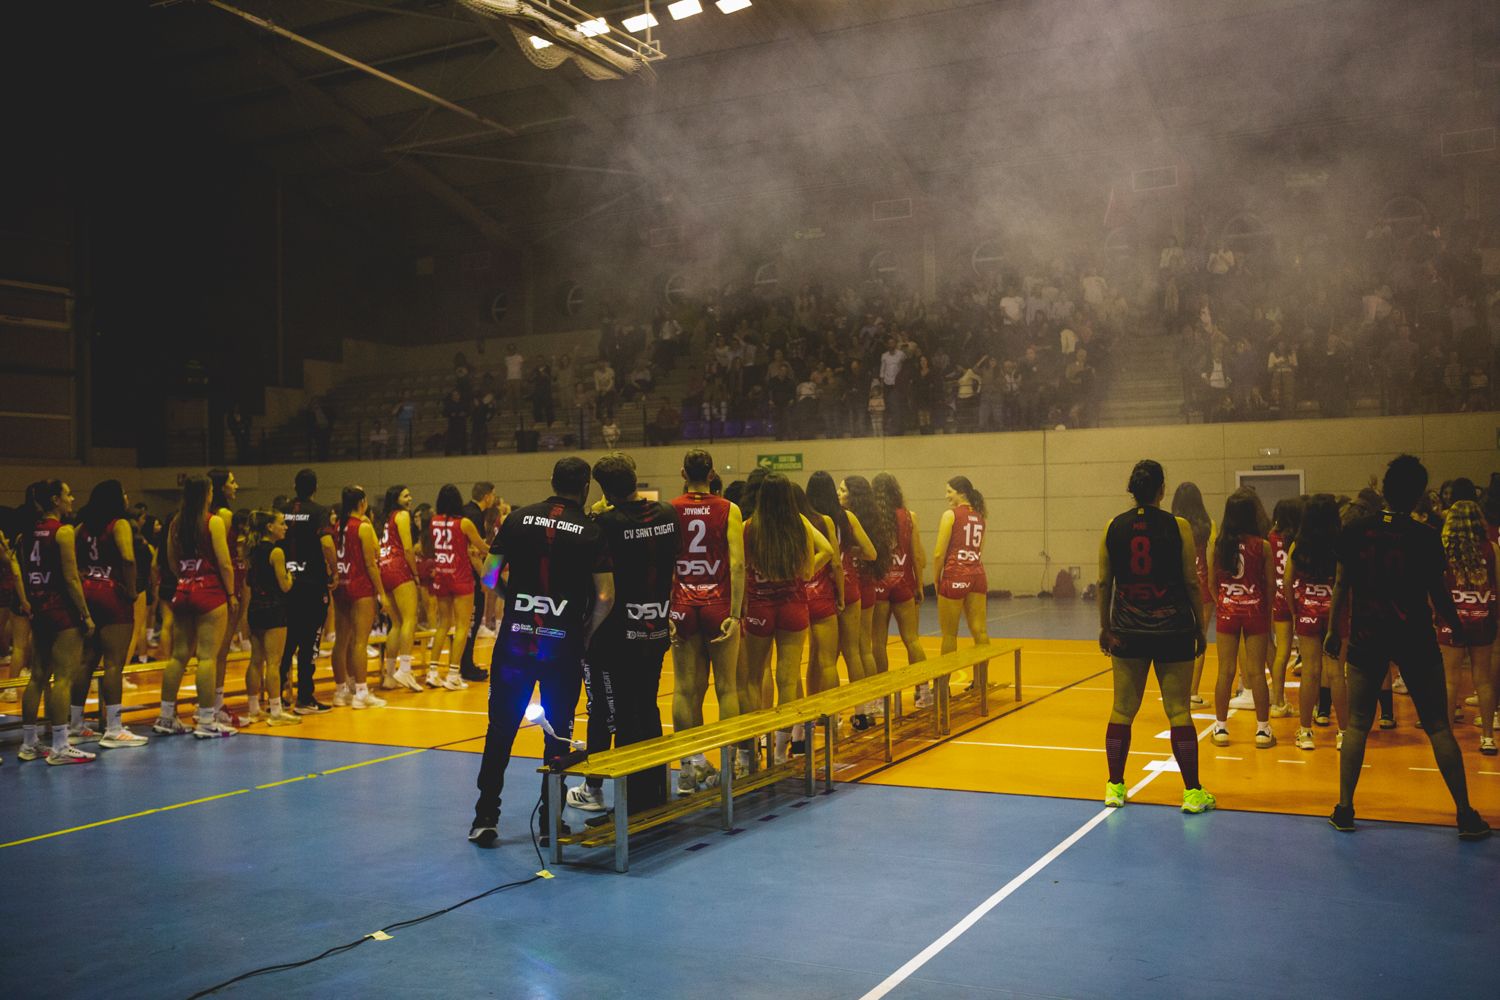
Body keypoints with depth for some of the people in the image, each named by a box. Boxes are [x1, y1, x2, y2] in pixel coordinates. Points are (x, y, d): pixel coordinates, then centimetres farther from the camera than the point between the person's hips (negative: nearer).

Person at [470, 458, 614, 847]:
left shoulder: (519, 519, 3)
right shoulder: (591, 531, -2)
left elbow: (489, 576, 3)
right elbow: (605, 597, -8)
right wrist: (585, 634, 7)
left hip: (515, 637, 1)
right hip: (563, 643, -1)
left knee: (501, 729, 10)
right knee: (558, 733, 10)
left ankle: (486, 818, 12)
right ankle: (550, 821, 16)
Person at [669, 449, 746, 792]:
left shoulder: (670, 511, -1)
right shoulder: (728, 511, -3)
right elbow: (737, 564, -10)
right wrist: (735, 613, -10)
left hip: (682, 605, 1)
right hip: (718, 604, -1)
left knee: (686, 687, 7)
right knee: (726, 687, 7)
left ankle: (691, 764, 9)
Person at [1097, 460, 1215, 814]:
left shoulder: (1113, 528, 0)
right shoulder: (1178, 527, -7)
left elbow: (1103, 582, 4)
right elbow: (1191, 582, -4)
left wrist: (1105, 627, 15)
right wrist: (1200, 628, 6)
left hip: (1127, 632, 2)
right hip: (1173, 631, -2)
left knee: (1122, 709, 10)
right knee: (1179, 711, 4)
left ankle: (1115, 787, 16)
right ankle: (1193, 792, 8)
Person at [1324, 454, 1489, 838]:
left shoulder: (1355, 531, -3)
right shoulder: (1425, 537, -8)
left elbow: (1341, 585, 2)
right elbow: (1439, 595, -2)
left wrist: (1333, 630, 11)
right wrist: (1458, 625, 17)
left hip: (1366, 638, 1)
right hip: (1416, 640, -1)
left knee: (1357, 725, 8)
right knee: (1438, 727, 8)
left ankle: (1344, 809, 8)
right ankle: (1466, 815, 13)